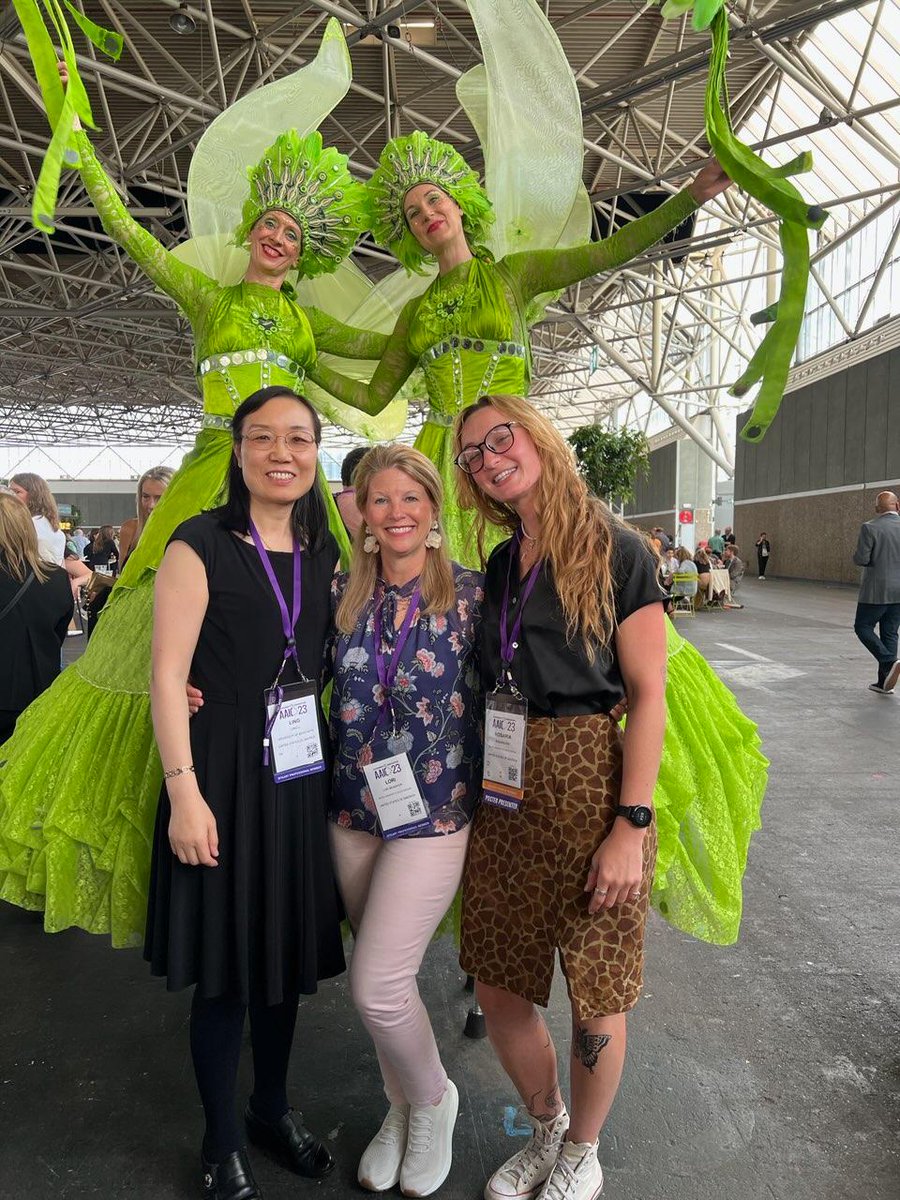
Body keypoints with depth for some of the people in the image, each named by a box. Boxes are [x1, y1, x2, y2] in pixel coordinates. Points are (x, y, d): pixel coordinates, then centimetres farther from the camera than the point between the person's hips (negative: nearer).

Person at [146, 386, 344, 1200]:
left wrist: (337, 765, 8)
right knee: (225, 965, 8)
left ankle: (273, 1109, 41)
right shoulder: (201, 545, -9)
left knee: (286, 955, 18)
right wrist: (184, 793, -16)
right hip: (222, 773, -5)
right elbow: (167, 673, -12)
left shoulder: (323, 551, 7)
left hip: (302, 775, 5)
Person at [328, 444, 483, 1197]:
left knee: (378, 982, -6)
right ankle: (402, 1108, 43)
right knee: (380, 979, 16)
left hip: (436, 812, -4)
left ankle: (432, 1098, 27)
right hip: (354, 810, 4)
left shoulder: (471, 593, -8)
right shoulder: (344, 594, 2)